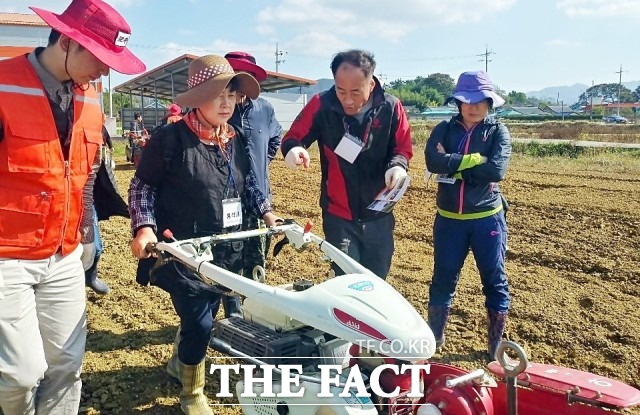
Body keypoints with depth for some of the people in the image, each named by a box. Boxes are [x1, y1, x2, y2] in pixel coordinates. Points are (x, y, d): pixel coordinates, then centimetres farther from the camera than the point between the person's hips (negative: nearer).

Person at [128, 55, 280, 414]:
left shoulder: (235, 140, 7)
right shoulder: (171, 138, -14)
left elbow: (247, 182, 20)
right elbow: (142, 186, -8)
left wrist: (266, 211, 9)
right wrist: (145, 227, -20)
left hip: (226, 251, 7)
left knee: (202, 315, 19)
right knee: (199, 322, -6)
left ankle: (180, 363, 50)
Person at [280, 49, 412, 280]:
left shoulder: (390, 107, -10)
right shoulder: (321, 105, -14)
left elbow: (403, 148, 0)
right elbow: (294, 136, -6)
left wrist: (397, 165, -23)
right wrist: (293, 149, -30)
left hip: (378, 215, 2)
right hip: (338, 216, -2)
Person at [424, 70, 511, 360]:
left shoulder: (498, 132, -1)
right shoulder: (444, 129, 2)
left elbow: (497, 170, -19)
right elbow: (433, 162, -18)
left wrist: (452, 164, -15)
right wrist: (476, 159, -18)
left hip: (487, 219, -1)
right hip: (448, 219, 1)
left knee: (495, 281, 8)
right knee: (443, 279, 10)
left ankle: (496, 345, 24)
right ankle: (434, 337, 27)